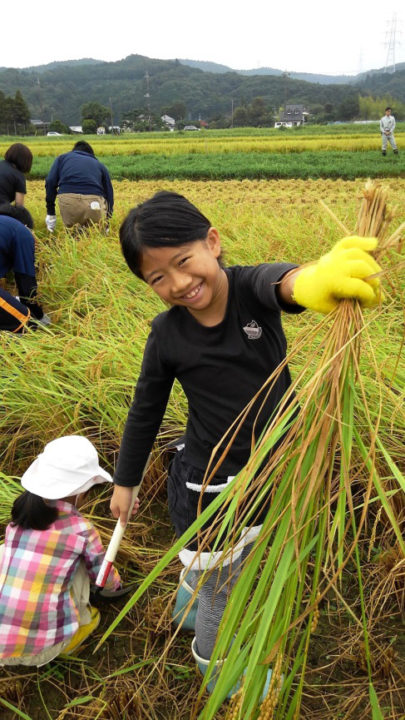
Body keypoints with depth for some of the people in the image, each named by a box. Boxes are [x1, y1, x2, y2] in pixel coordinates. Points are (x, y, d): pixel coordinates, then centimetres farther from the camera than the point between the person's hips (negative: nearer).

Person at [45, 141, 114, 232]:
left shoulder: (63, 157, 29)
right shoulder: (100, 165, 32)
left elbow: (50, 182, 14)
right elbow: (109, 194, 29)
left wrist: (50, 213, 16)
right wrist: (105, 222, 39)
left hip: (68, 201, 1)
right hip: (94, 201, 0)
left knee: (69, 228, 27)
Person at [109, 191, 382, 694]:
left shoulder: (252, 289, -19)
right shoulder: (167, 335, -16)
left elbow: (280, 281, -45)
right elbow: (145, 412, -1)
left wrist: (309, 279, -69)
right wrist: (124, 481, 9)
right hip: (206, 488, -2)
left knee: (234, 564, 29)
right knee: (221, 590, 17)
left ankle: (190, 599, 62)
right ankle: (214, 662, 50)